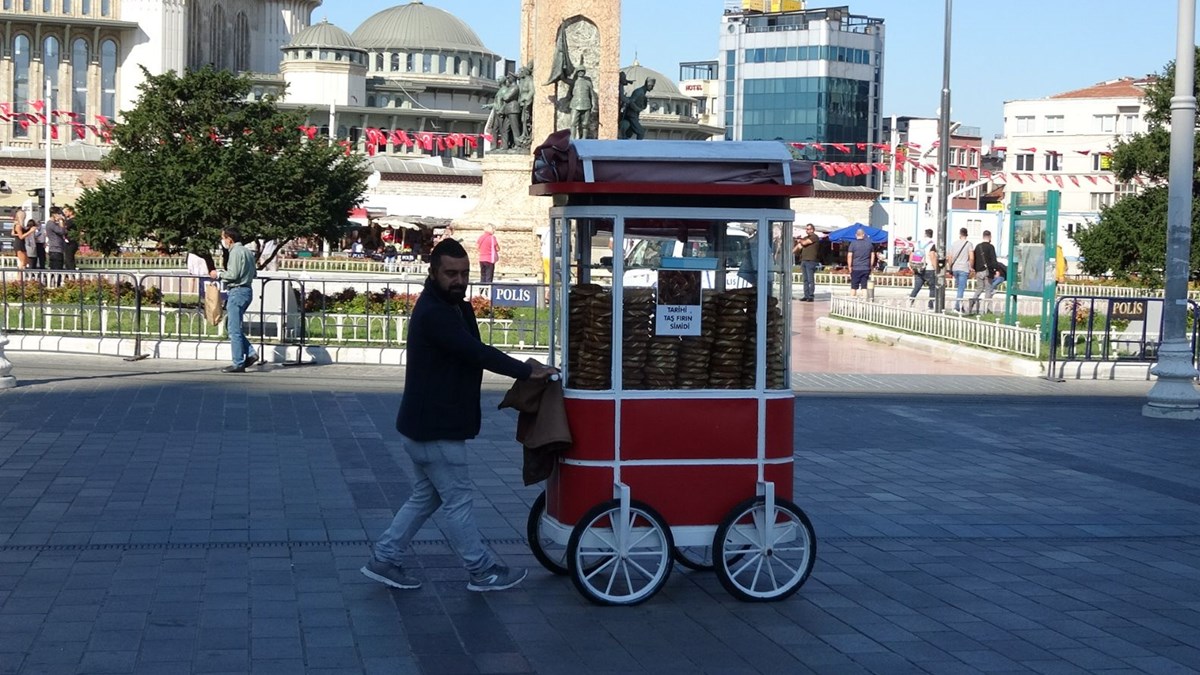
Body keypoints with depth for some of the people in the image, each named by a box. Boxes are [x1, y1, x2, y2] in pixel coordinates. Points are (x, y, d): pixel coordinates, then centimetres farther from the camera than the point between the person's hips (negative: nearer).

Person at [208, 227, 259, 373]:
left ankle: (238, 364, -4)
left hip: (237, 291, -10)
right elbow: (254, 273, 18)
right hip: (247, 289, 10)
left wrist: (218, 275, -4)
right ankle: (250, 353, 8)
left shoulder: (235, 252, -13)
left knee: (234, 329, -5)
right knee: (231, 325, 16)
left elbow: (233, 274, -19)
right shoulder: (247, 251, 15)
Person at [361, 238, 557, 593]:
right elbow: (476, 353, -27)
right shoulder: (433, 314, -22)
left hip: (427, 426, 10)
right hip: (435, 430, -10)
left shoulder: (453, 307, 11)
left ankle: (383, 560, 23)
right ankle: (483, 571, 14)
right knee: (458, 500, 2)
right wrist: (527, 371, -22)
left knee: (425, 497, 19)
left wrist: (523, 368, -7)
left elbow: (472, 353, 8)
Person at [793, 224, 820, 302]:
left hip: (810, 261, -8)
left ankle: (811, 296, -8)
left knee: (810, 279, -9)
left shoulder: (814, 237, -3)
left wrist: (800, 241, 10)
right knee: (805, 280, 7)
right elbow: (799, 247, 19)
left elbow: (804, 243, -11)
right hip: (803, 260, 8)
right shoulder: (805, 238, 21)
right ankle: (806, 296, 8)